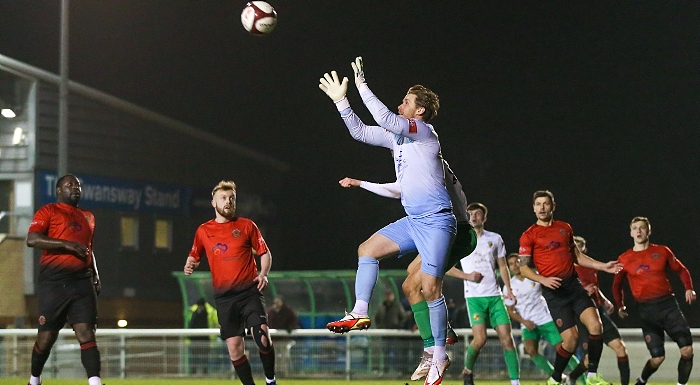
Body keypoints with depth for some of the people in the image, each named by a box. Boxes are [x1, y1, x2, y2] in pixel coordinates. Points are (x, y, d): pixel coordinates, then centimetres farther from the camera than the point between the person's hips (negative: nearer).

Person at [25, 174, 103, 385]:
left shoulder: (88, 217, 22)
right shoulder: (48, 211, 2)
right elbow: (32, 239, -12)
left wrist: (95, 275, 18)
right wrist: (66, 244, -18)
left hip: (82, 281, 4)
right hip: (54, 281, -4)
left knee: (87, 333, -9)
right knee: (46, 336, 2)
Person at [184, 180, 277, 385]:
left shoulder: (246, 225, 4)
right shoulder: (203, 231, 8)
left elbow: (265, 253, 8)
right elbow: (195, 256, 20)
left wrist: (263, 274, -10)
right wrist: (190, 265, -3)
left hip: (250, 291, -2)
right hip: (224, 297, 2)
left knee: (263, 337, -19)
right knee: (234, 348, 1)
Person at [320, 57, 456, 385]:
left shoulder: (423, 131, -10)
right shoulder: (397, 135, 15)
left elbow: (385, 119, -24)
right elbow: (360, 131, 21)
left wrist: (362, 85, -19)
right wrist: (341, 100, 15)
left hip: (436, 220, -9)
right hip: (413, 220, 9)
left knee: (430, 287, -12)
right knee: (368, 249, 5)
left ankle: (440, 356, -4)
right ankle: (360, 313, 2)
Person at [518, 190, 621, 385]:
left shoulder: (565, 228, 15)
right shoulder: (529, 235, 1)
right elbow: (523, 267, -2)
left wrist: (603, 266, 17)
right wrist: (543, 280, -18)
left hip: (573, 284, 4)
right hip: (554, 290, -4)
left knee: (595, 325, -13)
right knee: (571, 338, -12)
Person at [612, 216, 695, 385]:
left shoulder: (662, 251, 6)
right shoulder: (624, 259, 5)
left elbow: (681, 270, 16)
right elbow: (617, 285, 18)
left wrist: (689, 289, 1)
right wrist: (620, 306, 8)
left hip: (668, 304, 1)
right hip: (646, 309, -1)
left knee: (687, 350, -11)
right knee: (658, 357, -7)